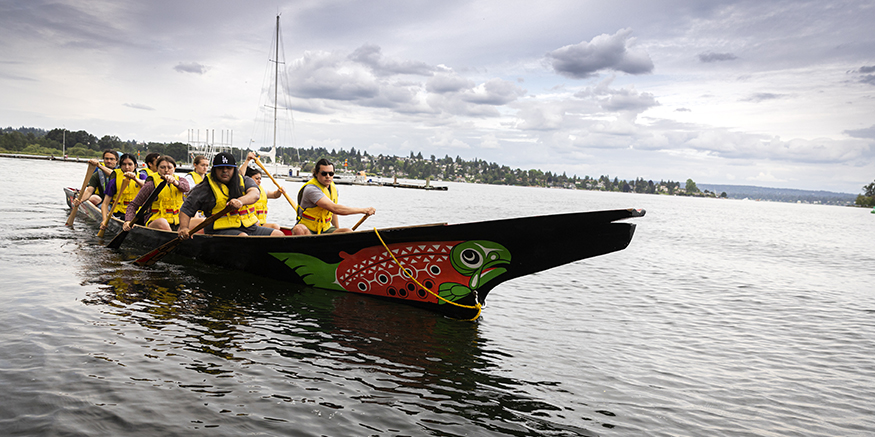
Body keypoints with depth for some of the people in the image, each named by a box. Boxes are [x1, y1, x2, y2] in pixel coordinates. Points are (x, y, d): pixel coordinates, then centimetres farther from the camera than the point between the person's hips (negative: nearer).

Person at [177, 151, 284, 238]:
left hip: (249, 228, 5)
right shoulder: (205, 188, 4)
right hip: (220, 231, -4)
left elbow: (255, 194, -9)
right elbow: (185, 210, 6)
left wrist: (241, 201, -32)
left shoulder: (245, 181, 13)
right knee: (242, 238, -36)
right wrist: (184, 228, -14)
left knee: (278, 234, -12)